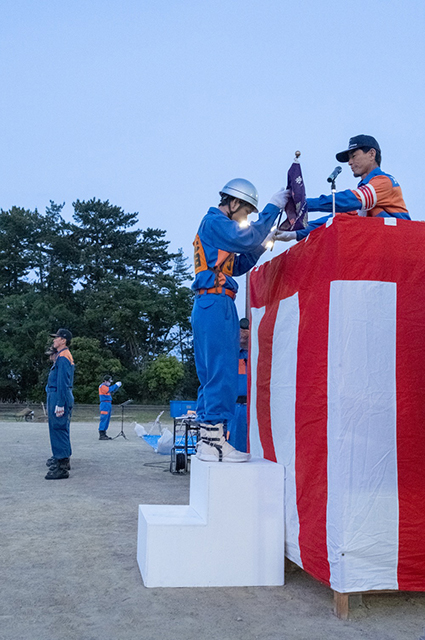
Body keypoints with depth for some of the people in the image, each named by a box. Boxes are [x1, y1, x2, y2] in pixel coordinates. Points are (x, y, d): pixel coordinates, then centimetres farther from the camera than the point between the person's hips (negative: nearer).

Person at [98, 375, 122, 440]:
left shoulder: (106, 386, 22)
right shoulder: (102, 386, -7)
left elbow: (112, 391, 24)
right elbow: (109, 390, -22)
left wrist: (117, 386, 11)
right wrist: (116, 385, -14)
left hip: (108, 404, 10)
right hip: (105, 404, -10)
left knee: (107, 420, 10)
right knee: (103, 419, -12)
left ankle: (104, 434, 14)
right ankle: (101, 435, -13)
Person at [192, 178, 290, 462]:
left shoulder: (215, 226, 28)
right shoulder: (214, 221, -2)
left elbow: (237, 266, 28)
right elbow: (249, 237, -15)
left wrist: (263, 242, 18)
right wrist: (273, 207, -5)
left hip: (212, 306, 11)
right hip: (216, 303, -11)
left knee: (212, 374, 9)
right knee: (221, 372, -13)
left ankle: (207, 439, 12)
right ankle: (214, 440, -14)